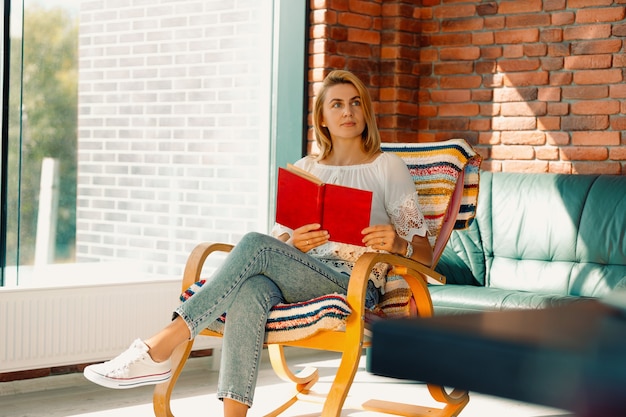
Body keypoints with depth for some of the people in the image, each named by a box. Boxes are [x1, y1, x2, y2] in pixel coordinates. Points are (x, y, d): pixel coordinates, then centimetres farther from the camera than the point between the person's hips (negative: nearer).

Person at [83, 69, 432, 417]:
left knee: (255, 244, -30)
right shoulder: (304, 169, 22)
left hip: (354, 287, -4)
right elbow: (279, 239, 18)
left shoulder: (388, 167, 10)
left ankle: (159, 349, -35)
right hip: (297, 281, 4)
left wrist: (397, 243, -19)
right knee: (250, 291, -35)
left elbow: (424, 255, 6)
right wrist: (294, 244, -7)